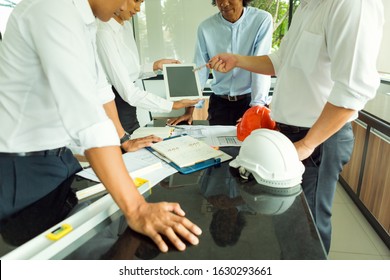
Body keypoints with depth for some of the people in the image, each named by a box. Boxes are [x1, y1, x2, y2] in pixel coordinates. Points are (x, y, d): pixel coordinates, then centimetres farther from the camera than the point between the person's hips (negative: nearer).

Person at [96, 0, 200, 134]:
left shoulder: (127, 25, 7)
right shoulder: (103, 32, -21)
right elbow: (128, 92, -25)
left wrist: (154, 66, 1)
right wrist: (173, 105, -23)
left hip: (128, 109, 8)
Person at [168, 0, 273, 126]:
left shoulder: (262, 19, -10)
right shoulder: (205, 27, -3)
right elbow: (199, 71, 0)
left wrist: (256, 108, -25)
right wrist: (189, 111, -3)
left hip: (250, 100, -2)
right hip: (219, 103, 2)